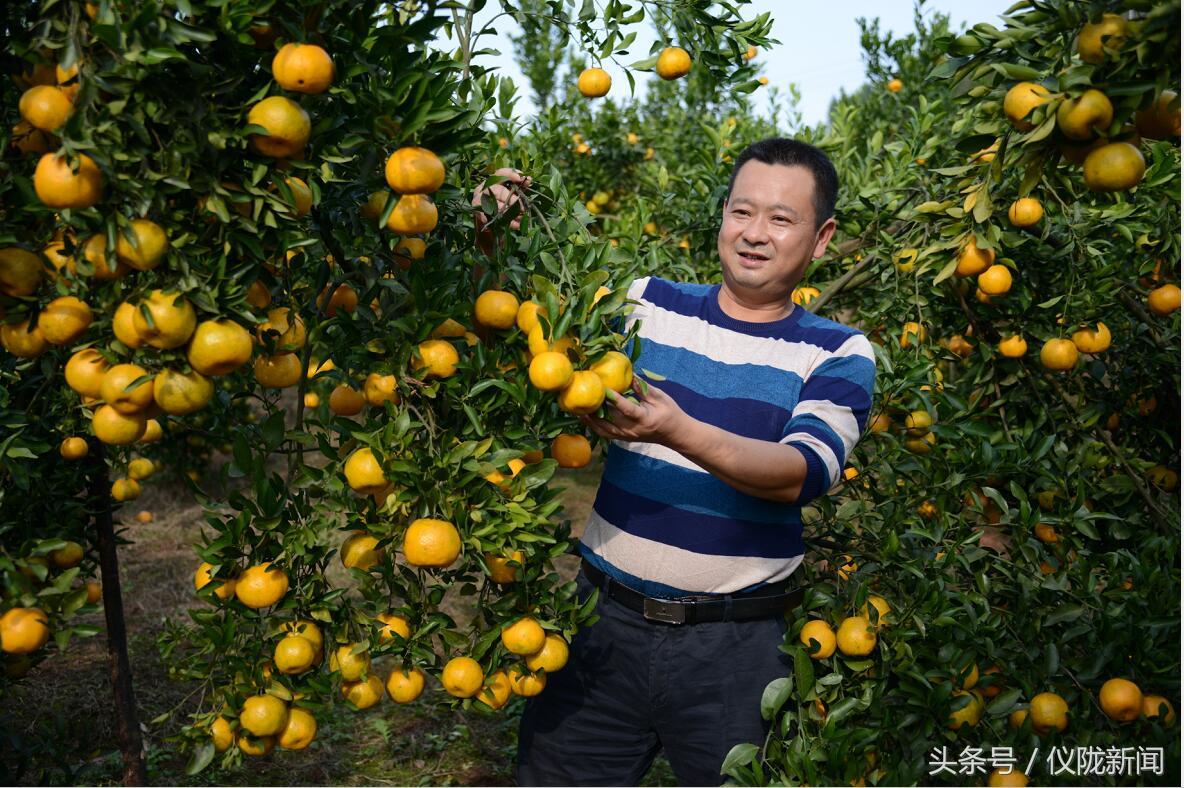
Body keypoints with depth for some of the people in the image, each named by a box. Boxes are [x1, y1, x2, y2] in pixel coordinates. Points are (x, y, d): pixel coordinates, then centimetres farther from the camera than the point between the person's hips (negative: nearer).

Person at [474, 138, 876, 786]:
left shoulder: (838, 354, 0)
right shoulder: (646, 303, 4)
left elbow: (802, 474, -16)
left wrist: (677, 431, -31)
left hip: (737, 644, -1)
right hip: (607, 617, 2)